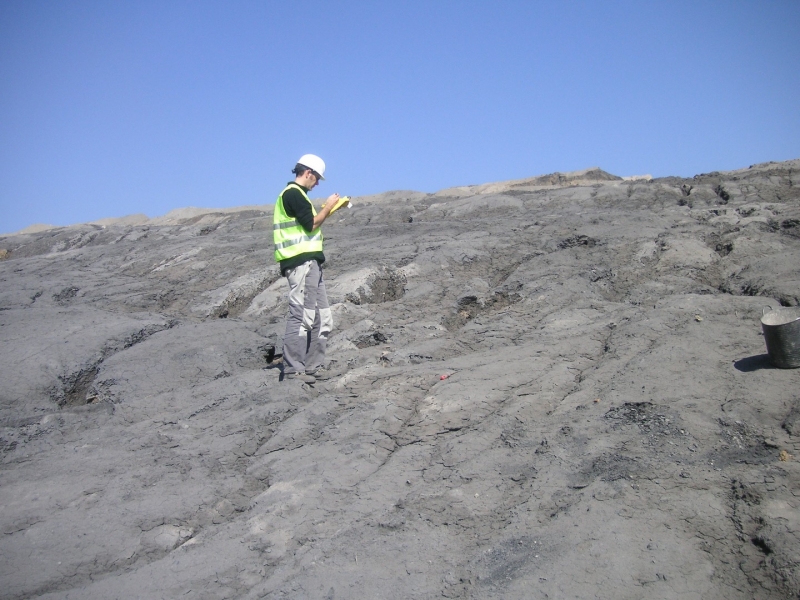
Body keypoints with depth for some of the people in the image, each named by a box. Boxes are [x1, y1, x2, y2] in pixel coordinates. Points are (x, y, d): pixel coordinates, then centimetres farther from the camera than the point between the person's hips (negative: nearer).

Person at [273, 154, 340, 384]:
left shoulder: (295, 194, 24)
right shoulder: (293, 193, -8)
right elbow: (311, 224, -14)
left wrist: (327, 210, 15)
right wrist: (328, 206, -2)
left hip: (310, 263, 11)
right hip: (301, 262, -11)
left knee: (322, 319, 12)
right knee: (301, 316, -13)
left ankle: (311, 367, 15)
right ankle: (293, 370, -12)